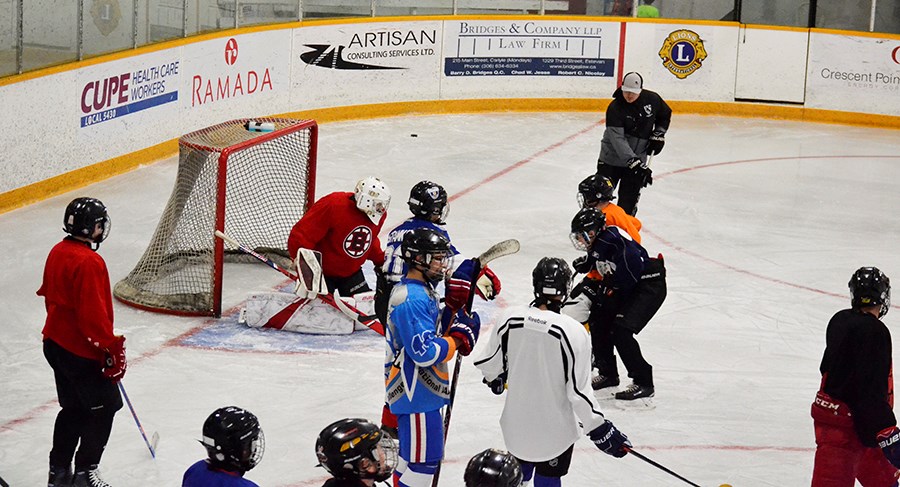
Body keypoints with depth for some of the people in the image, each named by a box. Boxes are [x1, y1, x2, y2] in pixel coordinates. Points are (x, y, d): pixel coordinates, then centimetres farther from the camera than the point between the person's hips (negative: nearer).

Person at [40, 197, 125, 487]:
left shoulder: (57, 252, 4)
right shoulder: (89, 263, -24)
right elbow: (94, 314, -26)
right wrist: (112, 350, -18)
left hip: (55, 343, 9)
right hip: (82, 352, -9)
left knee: (73, 408, 20)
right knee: (104, 407, 5)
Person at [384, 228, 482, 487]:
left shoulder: (419, 290, 12)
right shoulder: (412, 299, -22)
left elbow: (435, 333, 11)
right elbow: (424, 353, -27)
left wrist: (452, 307, -2)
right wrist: (458, 341, -15)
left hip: (418, 389, 11)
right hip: (416, 394, -11)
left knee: (415, 454, 21)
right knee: (424, 460, -5)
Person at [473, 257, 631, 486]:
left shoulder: (510, 319, -12)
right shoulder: (573, 332, -24)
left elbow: (488, 363, 2)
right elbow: (579, 392, -21)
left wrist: (494, 379, 26)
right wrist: (600, 430, -10)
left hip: (517, 421, 4)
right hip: (556, 428, -4)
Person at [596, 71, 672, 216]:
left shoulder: (652, 99, -9)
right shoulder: (615, 108, -20)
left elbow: (665, 115, 14)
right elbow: (617, 139, -27)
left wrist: (658, 134, 0)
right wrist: (634, 162, -36)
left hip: (637, 158, 3)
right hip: (612, 158, -3)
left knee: (628, 203, 4)